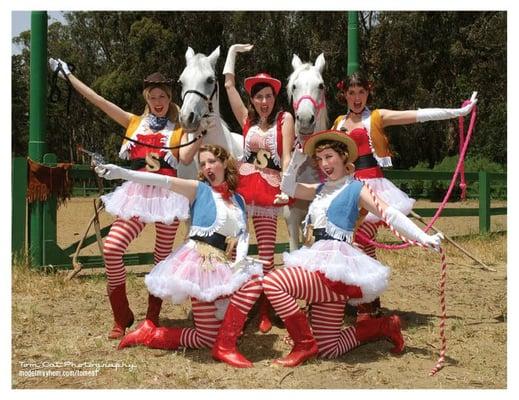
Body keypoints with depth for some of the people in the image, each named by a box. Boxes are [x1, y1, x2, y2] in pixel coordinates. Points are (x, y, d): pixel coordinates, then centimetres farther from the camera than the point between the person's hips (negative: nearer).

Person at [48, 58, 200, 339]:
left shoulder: (179, 128, 10)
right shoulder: (134, 122, 16)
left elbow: (185, 158, -8)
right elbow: (98, 100, 13)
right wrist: (67, 75, 12)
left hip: (167, 193, -1)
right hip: (137, 192, 2)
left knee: (162, 256, 2)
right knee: (112, 248, -15)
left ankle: (152, 317, 18)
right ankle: (122, 317, -1)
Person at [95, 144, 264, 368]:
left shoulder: (238, 200, 15)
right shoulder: (199, 189, 1)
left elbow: (243, 233, 5)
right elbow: (163, 181, -12)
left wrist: (241, 258, -16)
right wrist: (123, 173, -25)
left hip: (222, 265, 7)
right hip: (200, 261, -6)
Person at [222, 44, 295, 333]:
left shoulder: (284, 119, 4)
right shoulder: (247, 119, 13)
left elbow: (286, 157, -3)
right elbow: (229, 84, 15)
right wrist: (233, 50, 21)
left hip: (270, 189, -3)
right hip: (243, 186, 3)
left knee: (267, 252, 1)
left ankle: (265, 310, 10)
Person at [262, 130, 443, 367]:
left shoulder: (355, 188, -1)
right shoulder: (321, 189, 20)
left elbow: (390, 215, -9)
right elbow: (288, 189, 28)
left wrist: (423, 237, -20)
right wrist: (296, 161, 14)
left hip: (334, 267, -8)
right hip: (321, 265, 8)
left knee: (273, 282, -23)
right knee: (329, 349, 6)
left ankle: (305, 345, -13)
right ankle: (385, 326, 22)